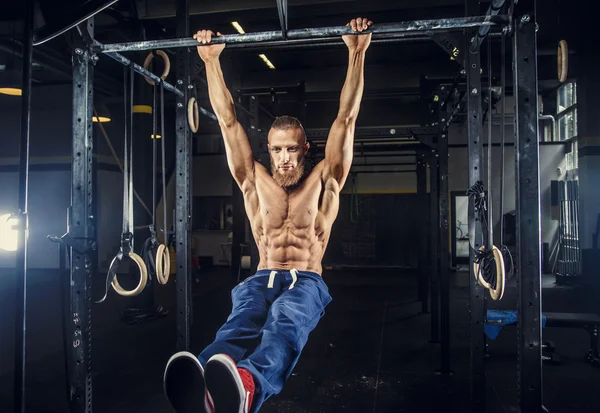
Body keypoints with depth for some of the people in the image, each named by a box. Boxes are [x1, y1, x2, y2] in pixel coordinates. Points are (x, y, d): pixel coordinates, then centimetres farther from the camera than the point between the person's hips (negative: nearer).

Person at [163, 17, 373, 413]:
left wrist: (357, 53, 8)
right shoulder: (256, 181, 19)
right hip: (261, 279, 2)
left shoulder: (324, 180, 15)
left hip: (307, 282, -1)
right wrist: (212, 60, 20)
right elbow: (228, 120, 19)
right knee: (243, 319, -36)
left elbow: (347, 117, 10)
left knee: (284, 320, -39)